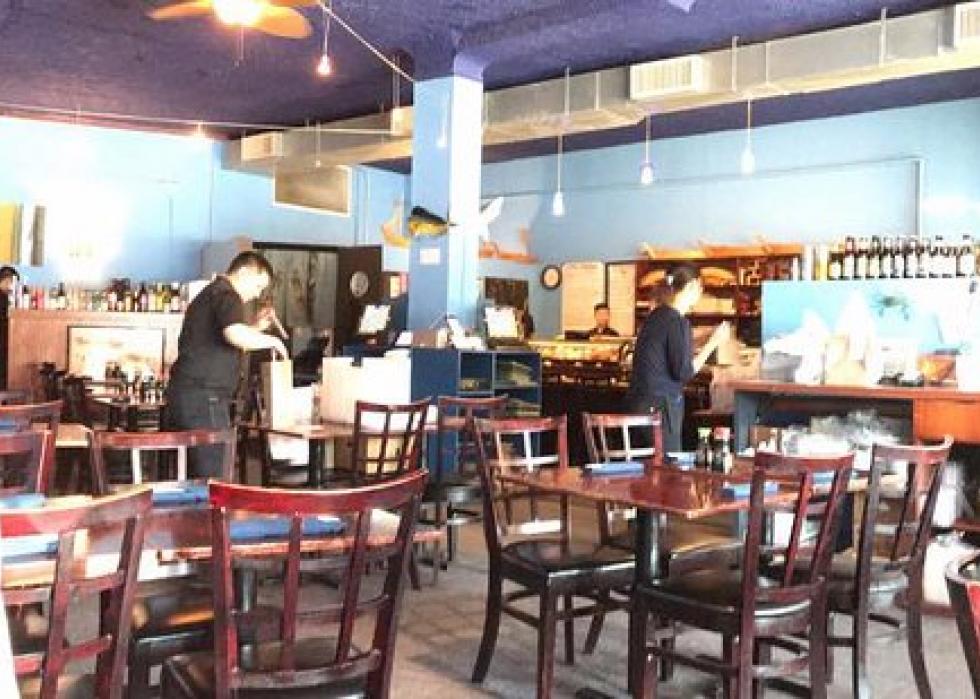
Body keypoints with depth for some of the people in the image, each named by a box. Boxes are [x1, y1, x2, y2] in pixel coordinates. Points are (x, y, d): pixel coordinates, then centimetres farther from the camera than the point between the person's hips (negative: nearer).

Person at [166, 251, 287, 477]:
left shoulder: (208, 294, 24)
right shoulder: (227, 295, -8)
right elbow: (236, 335, -28)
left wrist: (256, 327, 21)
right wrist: (270, 340, -11)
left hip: (183, 393, 10)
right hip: (204, 395, -10)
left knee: (194, 474, 12)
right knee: (213, 476, -9)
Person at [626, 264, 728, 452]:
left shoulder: (657, 316, 12)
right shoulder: (678, 322, -14)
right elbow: (683, 373, -15)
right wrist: (712, 343, -10)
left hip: (641, 401, 9)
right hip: (660, 404, -9)